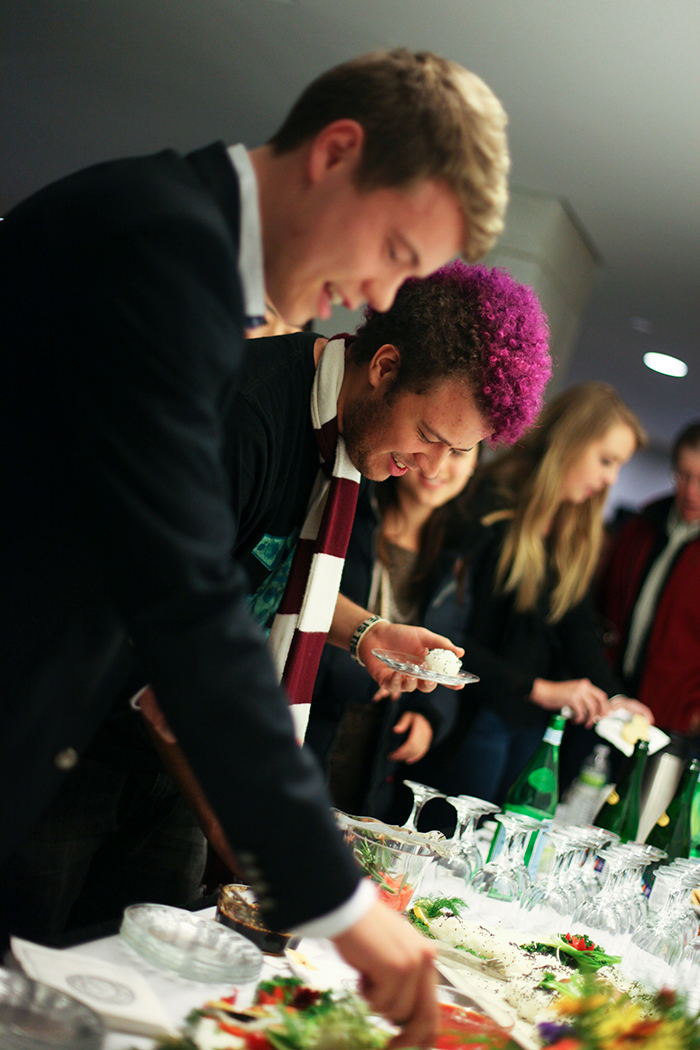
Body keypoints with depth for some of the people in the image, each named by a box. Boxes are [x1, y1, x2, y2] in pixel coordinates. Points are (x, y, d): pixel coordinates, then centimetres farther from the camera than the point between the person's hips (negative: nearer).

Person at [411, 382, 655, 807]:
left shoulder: (578, 532, 9)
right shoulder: (490, 512, -16)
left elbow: (579, 625, 7)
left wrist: (613, 696, -9)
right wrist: (539, 689, -18)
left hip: (534, 723, 8)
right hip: (472, 719, -7)